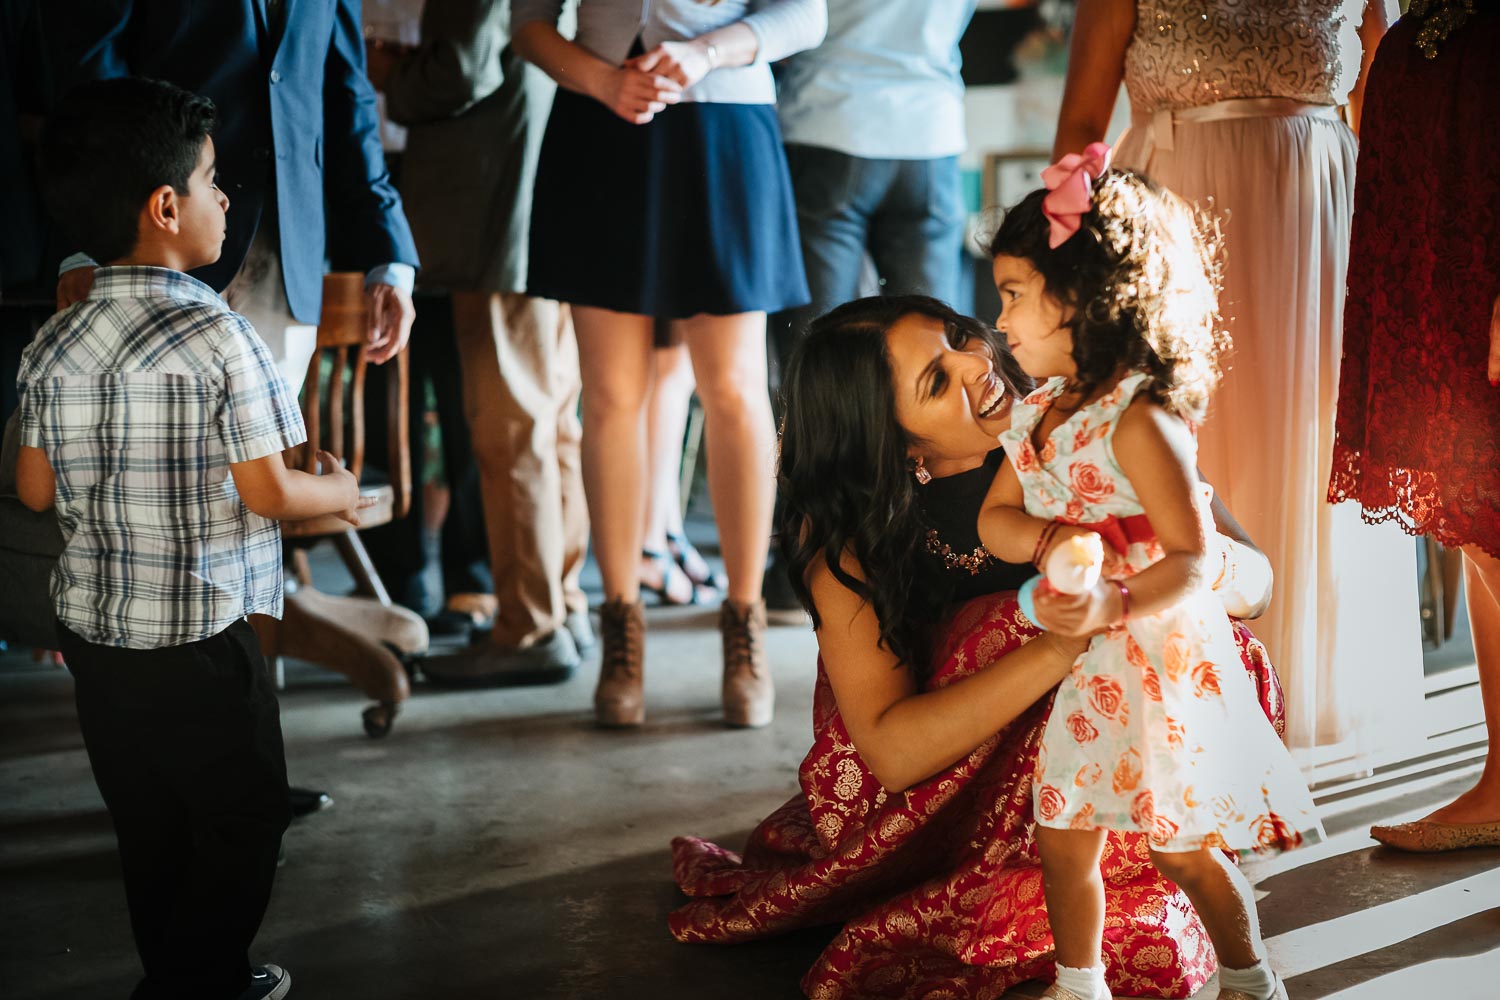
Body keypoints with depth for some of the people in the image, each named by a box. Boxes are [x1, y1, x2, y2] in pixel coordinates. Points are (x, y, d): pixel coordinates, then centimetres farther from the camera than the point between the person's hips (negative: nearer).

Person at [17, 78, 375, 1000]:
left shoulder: (53, 345, 0)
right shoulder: (217, 336, -19)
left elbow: (36, 490, 7)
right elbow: (269, 493, -17)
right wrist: (341, 494, 3)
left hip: (92, 630, 7)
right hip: (199, 644, -7)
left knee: (150, 829, 20)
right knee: (243, 825, 10)